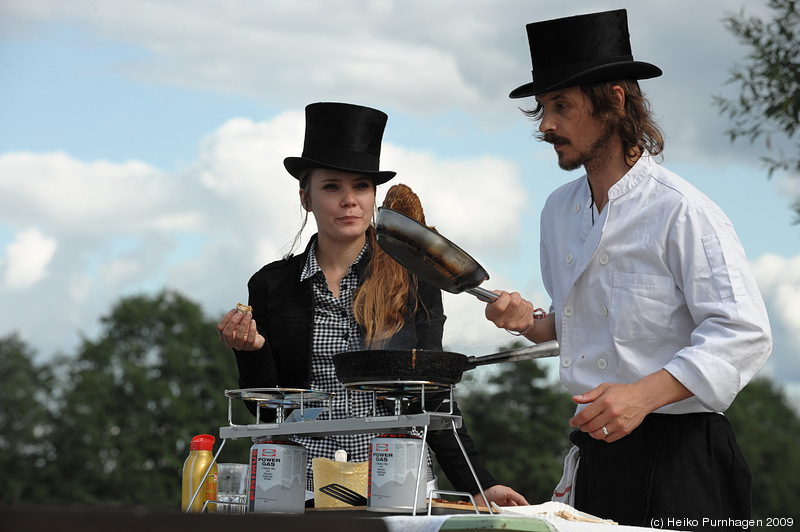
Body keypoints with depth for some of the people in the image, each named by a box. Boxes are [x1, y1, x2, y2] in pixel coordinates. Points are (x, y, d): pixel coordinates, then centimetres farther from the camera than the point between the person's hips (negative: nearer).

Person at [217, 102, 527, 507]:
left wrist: (479, 486, 0)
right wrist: (251, 352, -7)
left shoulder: (411, 281, 6)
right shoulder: (271, 286, 8)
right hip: (306, 489, 0)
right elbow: (266, 413, 10)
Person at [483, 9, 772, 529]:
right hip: (592, 455, 7)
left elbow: (744, 335, -19)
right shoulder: (559, 211, 11)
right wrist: (533, 323, 4)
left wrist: (645, 394, -29)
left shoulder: (680, 211, -14)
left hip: (678, 457, -7)